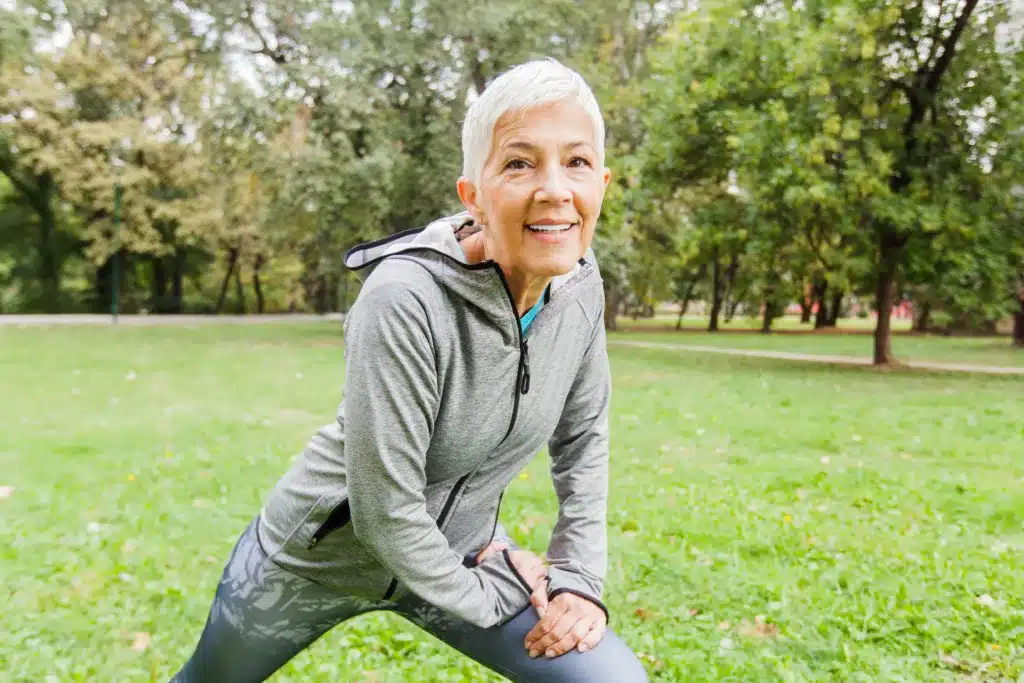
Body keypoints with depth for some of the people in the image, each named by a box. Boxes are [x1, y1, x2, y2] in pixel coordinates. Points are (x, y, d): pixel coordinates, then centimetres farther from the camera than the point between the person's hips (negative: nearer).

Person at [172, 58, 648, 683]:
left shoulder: (580, 285, -14)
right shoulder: (406, 299, -33)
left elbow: (584, 436, 1)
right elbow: (384, 509, -27)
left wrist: (580, 576, -5)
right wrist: (485, 598, -13)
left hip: (458, 551, 4)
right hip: (323, 554, -3)